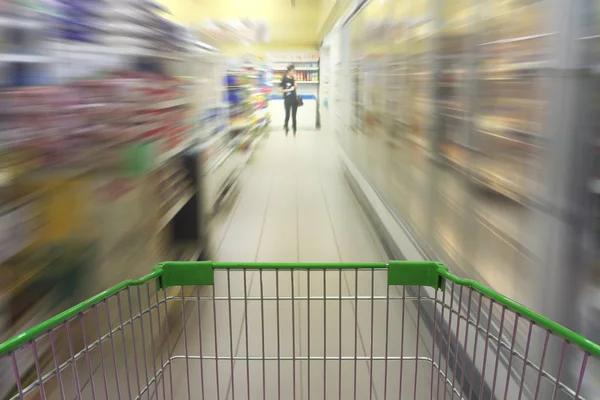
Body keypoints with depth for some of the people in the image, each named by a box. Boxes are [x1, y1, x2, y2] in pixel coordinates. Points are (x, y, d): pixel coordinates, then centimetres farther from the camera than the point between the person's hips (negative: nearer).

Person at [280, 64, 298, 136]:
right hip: (287, 100, -4)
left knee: (294, 116, 7)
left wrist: (294, 80, -10)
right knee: (287, 115, 3)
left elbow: (295, 88, -4)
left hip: (294, 100, 5)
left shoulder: (293, 79, 6)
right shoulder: (284, 79, -9)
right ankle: (286, 126, 27)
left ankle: (294, 131, 15)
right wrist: (289, 89, -16)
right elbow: (281, 90, -9)